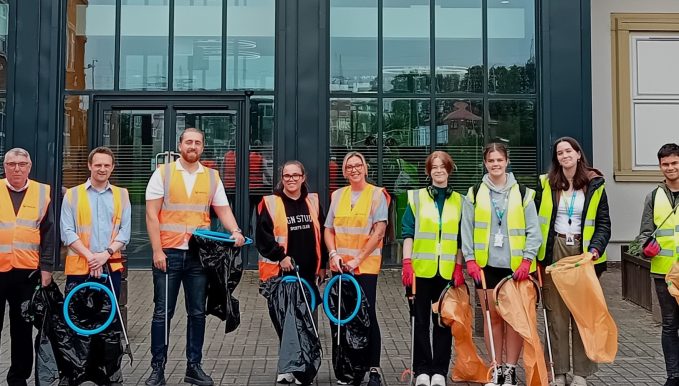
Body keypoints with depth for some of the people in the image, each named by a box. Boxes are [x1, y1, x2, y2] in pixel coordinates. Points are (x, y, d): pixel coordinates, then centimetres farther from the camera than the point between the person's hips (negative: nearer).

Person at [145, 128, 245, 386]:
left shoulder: (212, 177, 9)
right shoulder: (163, 173, 1)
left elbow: (223, 210, 7)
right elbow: (152, 214, -3)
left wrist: (236, 232, -13)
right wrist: (157, 250, -10)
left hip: (199, 255, 3)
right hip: (168, 253, -2)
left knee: (197, 313, 8)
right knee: (162, 313, 2)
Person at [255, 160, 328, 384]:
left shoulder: (313, 202, 12)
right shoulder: (270, 203, -2)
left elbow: (321, 234, 16)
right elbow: (263, 235, -7)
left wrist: (322, 265, 14)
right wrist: (280, 256, -15)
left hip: (308, 273, 4)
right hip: (280, 272, -4)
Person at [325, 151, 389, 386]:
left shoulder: (376, 194, -1)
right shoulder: (338, 195, 12)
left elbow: (379, 232, -10)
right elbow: (329, 230, 12)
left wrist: (358, 259, -15)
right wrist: (334, 254, -4)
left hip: (366, 266, -4)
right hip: (340, 267, 4)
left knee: (367, 315, -5)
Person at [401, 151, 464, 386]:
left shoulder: (458, 201, 10)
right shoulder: (416, 197, 6)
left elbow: (461, 237, 11)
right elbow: (408, 232, 1)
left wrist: (459, 266, 1)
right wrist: (407, 262, -8)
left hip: (448, 271, 1)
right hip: (421, 269, -1)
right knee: (421, 321, 3)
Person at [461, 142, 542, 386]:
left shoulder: (523, 193, 5)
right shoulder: (474, 194, 7)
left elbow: (533, 231, 2)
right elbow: (467, 230, 4)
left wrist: (527, 259, -9)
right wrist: (470, 259, -5)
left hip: (515, 266, -1)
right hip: (486, 265, 1)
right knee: (492, 317, 5)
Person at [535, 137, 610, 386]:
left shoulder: (595, 185, 5)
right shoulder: (546, 184, 6)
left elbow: (603, 223, 4)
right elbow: (535, 220, 5)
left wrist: (596, 248, -12)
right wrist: (534, 254, -4)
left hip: (583, 252, 0)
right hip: (554, 252, 0)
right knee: (556, 314, 1)